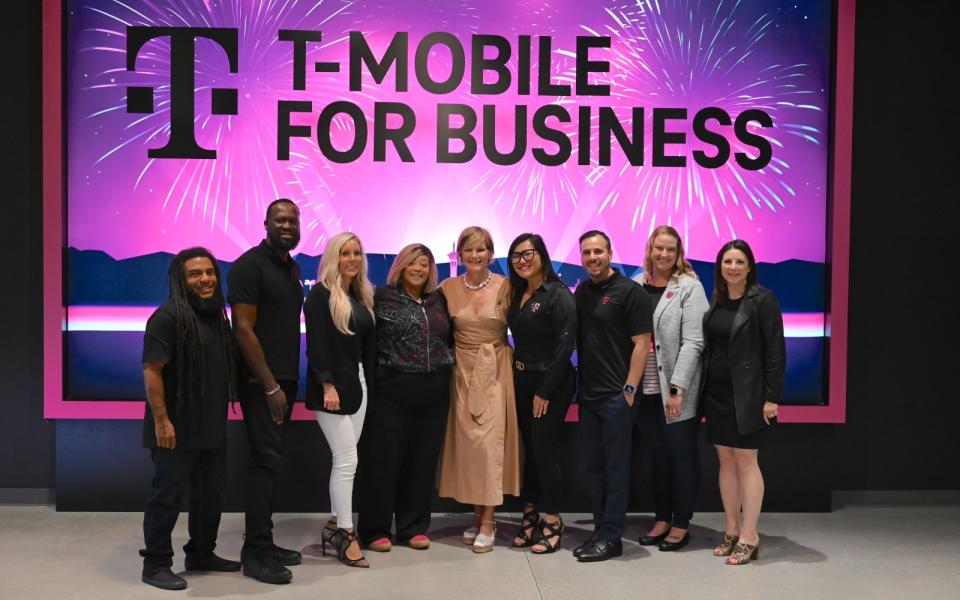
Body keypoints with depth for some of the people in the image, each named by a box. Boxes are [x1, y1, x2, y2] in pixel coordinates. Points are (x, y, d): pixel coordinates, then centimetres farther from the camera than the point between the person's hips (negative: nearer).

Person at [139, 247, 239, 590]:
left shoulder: (217, 314, 11)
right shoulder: (168, 316, -15)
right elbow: (151, 371, -19)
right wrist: (161, 420, -22)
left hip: (211, 427, 9)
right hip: (176, 428, -8)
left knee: (210, 493, 17)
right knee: (167, 495, 1)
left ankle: (201, 554, 31)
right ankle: (156, 564, 13)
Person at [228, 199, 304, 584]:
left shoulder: (292, 267, 14)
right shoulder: (249, 265, -10)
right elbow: (244, 329, -16)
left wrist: (287, 381, 11)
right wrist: (270, 385, -17)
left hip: (285, 379, 8)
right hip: (260, 382, -8)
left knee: (271, 461, 11)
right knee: (266, 460, -8)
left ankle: (264, 544, 18)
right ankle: (256, 553, -1)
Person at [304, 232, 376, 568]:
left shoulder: (362, 296, 13)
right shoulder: (320, 295, -9)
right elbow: (316, 344, -15)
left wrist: (368, 383, 12)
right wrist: (328, 386, -20)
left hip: (358, 383, 7)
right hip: (332, 384, -7)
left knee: (343, 458, 10)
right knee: (347, 459, -7)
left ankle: (335, 524, 20)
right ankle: (346, 534, 1)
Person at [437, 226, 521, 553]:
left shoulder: (505, 286, -5)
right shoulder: (448, 287, 3)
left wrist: (512, 357, -6)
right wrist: (449, 356, 4)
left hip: (495, 370, -3)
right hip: (463, 370, 3)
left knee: (489, 442, -8)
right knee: (467, 442, 4)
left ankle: (488, 522, -1)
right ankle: (477, 515, 17)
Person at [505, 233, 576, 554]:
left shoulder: (558, 295, -12)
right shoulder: (517, 294, 11)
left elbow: (566, 344, -17)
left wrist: (545, 391, -16)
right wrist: (516, 376, 2)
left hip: (551, 384, -7)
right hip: (523, 382, 7)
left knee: (545, 452, -2)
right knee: (529, 451, 12)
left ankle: (552, 524, 10)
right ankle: (530, 517, 21)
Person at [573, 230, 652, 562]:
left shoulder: (630, 291, -7)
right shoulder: (581, 292, 11)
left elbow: (641, 343, -10)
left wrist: (629, 389, -14)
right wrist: (577, 384, 7)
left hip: (616, 395, -6)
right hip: (588, 394, 7)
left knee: (615, 466, 0)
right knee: (593, 466, 12)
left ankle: (611, 537, 8)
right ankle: (600, 530, 22)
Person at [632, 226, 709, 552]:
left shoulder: (689, 287, -5)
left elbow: (692, 342, -12)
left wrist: (677, 388, -17)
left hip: (676, 391, -4)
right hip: (646, 389, 4)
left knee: (681, 455, 6)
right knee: (657, 455, 13)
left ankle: (681, 524, 17)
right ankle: (661, 519, 25)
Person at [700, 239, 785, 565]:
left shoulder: (763, 300, -7)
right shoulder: (715, 301, 10)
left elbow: (775, 351, -10)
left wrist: (772, 397, -14)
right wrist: (703, 390, 8)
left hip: (746, 396, -6)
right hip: (716, 394, 6)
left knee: (746, 461, -2)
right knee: (725, 461, 10)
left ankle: (749, 537, 7)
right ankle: (732, 531, 20)